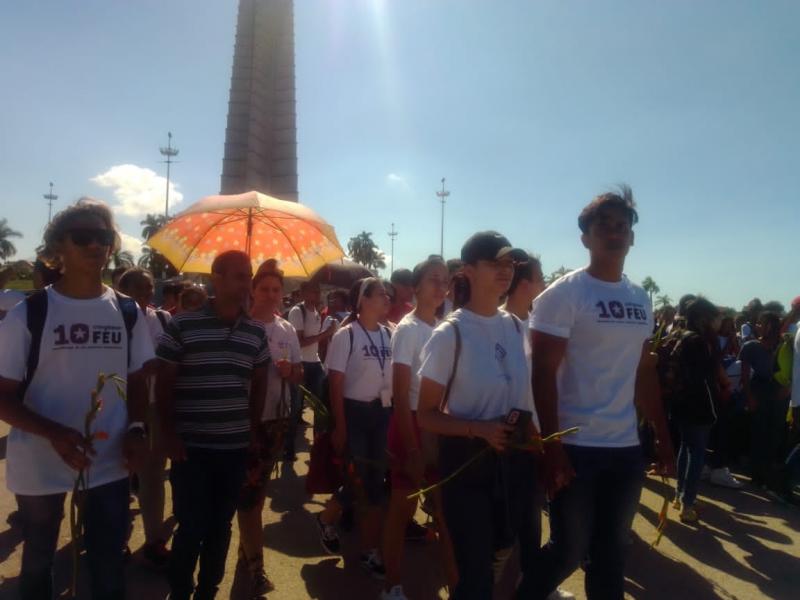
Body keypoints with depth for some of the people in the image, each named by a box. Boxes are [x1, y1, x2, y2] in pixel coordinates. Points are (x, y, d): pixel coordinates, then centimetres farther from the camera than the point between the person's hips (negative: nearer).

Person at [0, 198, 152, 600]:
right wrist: (54, 434, -25)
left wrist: (136, 429, -9)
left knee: (109, 565, 11)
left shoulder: (127, 313, 1)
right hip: (38, 464, -1)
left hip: (110, 462, 2)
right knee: (38, 560, 21)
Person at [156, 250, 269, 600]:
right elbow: (163, 384, -4)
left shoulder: (256, 332, 4)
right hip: (191, 446, -3)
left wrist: (254, 432, 9)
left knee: (220, 526, 15)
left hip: (236, 447, 4)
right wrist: (169, 435, -7)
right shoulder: (182, 325, -8)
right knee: (192, 528, 2)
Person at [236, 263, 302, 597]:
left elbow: (298, 377, 9)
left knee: (259, 488, 17)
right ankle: (256, 565, 4)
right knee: (249, 491, -3)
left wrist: (289, 372, -11)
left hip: (277, 418, 5)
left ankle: (245, 547, 35)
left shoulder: (288, 331, 5)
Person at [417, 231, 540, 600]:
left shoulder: (516, 328, 4)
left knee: (524, 557, 19)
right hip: (467, 462, -5)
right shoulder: (450, 334, -14)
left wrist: (532, 438, 2)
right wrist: (480, 429, -25)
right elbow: (426, 416, -11)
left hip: (515, 460, 6)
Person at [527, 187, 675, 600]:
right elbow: (543, 373, -14)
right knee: (569, 551, 6)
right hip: (576, 446, -6)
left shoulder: (640, 300, 10)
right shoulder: (563, 294, -10)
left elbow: (644, 372, 15)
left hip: (627, 447, 6)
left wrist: (662, 435, 12)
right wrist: (552, 447, -17)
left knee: (611, 551, 16)